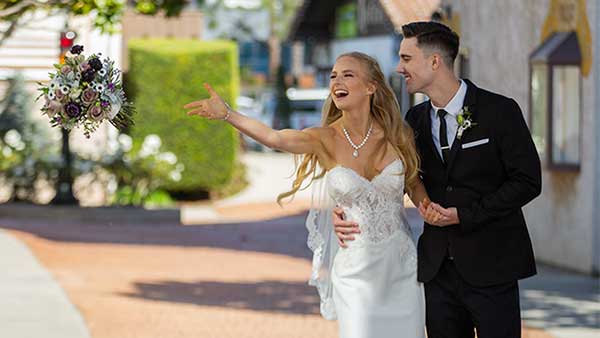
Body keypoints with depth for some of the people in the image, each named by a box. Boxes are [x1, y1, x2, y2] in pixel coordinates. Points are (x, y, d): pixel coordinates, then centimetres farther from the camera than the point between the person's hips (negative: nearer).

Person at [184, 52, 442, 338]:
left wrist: (426, 207, -9)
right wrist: (227, 114, -42)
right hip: (355, 269, -2)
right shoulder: (325, 140, -9)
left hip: (401, 267, 2)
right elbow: (274, 138, -28)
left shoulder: (396, 135, -5)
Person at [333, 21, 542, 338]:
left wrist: (463, 215, -15)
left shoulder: (500, 111, -8)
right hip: (438, 267, 5)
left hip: (490, 265, -5)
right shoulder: (415, 119, 8)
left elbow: (527, 181, -9)